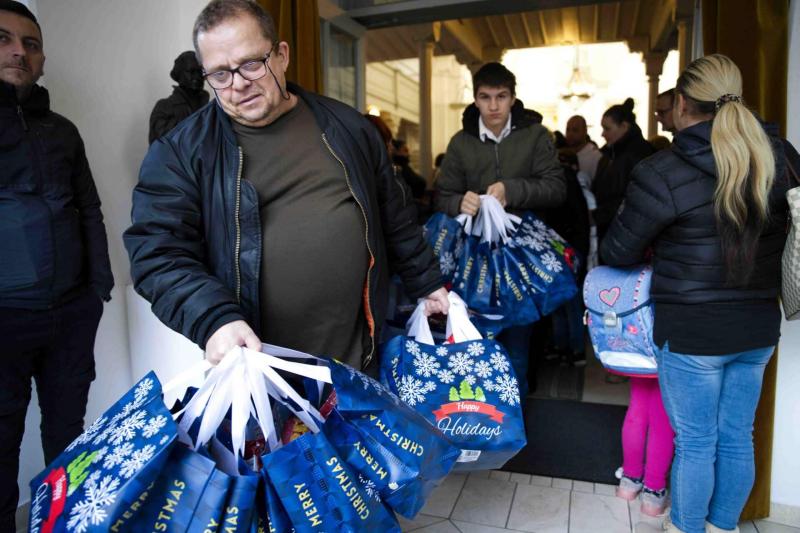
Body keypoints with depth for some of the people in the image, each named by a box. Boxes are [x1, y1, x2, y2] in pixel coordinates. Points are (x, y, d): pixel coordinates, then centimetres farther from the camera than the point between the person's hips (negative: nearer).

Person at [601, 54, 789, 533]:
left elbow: (617, 252, -9)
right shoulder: (777, 158, 2)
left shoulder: (663, 173, -17)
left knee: (695, 443, 11)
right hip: (759, 327, 6)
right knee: (737, 438, 19)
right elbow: (781, 234, 13)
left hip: (692, 331, -6)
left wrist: (655, 247, 12)